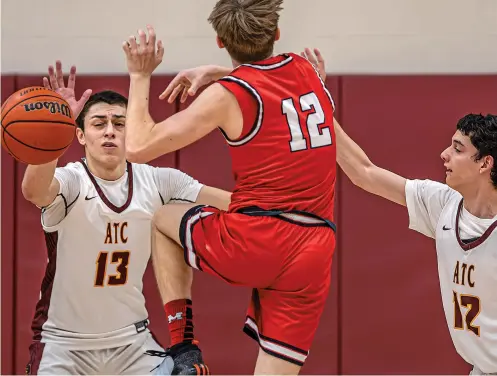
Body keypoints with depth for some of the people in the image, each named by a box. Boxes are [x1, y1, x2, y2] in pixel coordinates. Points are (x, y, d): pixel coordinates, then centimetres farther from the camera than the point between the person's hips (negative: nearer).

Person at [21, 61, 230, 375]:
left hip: (132, 340, 3)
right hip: (64, 343, -3)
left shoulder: (157, 182, -4)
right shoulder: (71, 181, -16)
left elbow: (237, 201, -5)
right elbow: (33, 190, -39)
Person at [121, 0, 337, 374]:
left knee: (163, 219, 26)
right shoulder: (306, 71, 10)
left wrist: (140, 77, 8)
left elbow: (139, 147, -2)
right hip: (314, 254, 4)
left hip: (251, 242, -4)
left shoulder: (226, 95, -6)